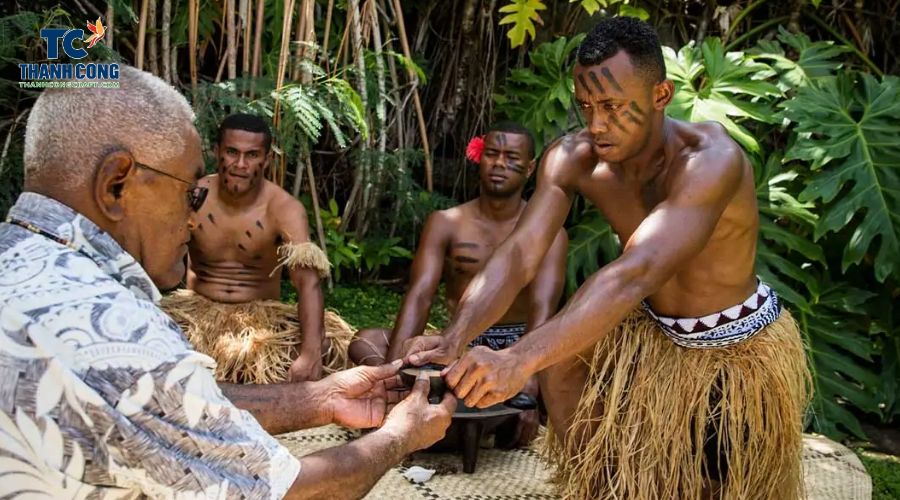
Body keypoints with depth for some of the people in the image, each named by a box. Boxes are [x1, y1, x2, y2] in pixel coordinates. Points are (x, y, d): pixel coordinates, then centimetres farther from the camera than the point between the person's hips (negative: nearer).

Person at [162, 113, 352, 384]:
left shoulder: (284, 208, -14)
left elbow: (308, 282, -27)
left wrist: (310, 353, -43)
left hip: (262, 313, -1)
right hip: (198, 308, 1)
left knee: (326, 345, -27)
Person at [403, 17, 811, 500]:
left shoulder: (710, 159, -34)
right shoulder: (572, 158, -17)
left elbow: (635, 273, -47)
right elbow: (519, 253, -26)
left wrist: (518, 360, -58)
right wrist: (453, 339, -44)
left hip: (741, 351, -5)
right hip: (654, 328, 5)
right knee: (557, 353, -8)